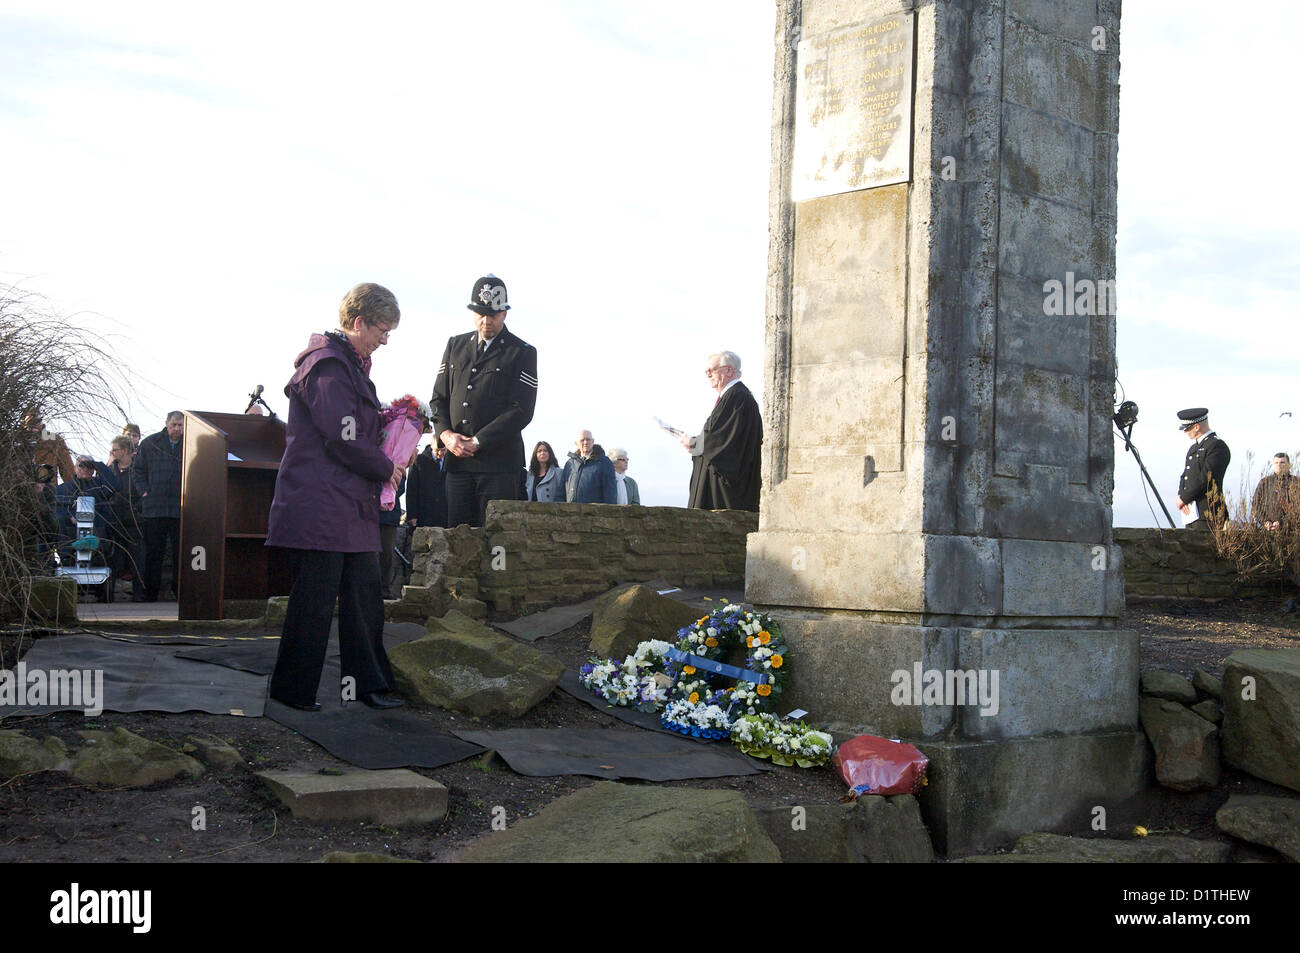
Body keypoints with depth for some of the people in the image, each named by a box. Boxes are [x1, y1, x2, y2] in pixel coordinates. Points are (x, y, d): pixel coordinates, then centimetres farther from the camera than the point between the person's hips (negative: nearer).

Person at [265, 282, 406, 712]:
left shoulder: (349, 364, 19)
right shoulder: (327, 365, -15)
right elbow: (343, 440, -19)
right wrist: (386, 470, -5)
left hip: (352, 506, 10)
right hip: (320, 506, -10)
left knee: (364, 592, 11)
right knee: (314, 599, -4)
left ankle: (369, 683, 18)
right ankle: (293, 688, 7)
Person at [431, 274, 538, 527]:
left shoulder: (522, 353, 3)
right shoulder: (455, 345, 17)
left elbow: (521, 411, -6)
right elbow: (439, 397, 17)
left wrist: (477, 442, -11)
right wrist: (445, 433, -3)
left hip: (499, 462, -4)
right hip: (457, 461, 4)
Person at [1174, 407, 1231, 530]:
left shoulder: (1217, 446, -8)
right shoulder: (1193, 448, 22)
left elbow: (1206, 478, -17)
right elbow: (1184, 476, 19)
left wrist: (1183, 498, -11)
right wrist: (1180, 495, -1)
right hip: (1191, 514, 9)